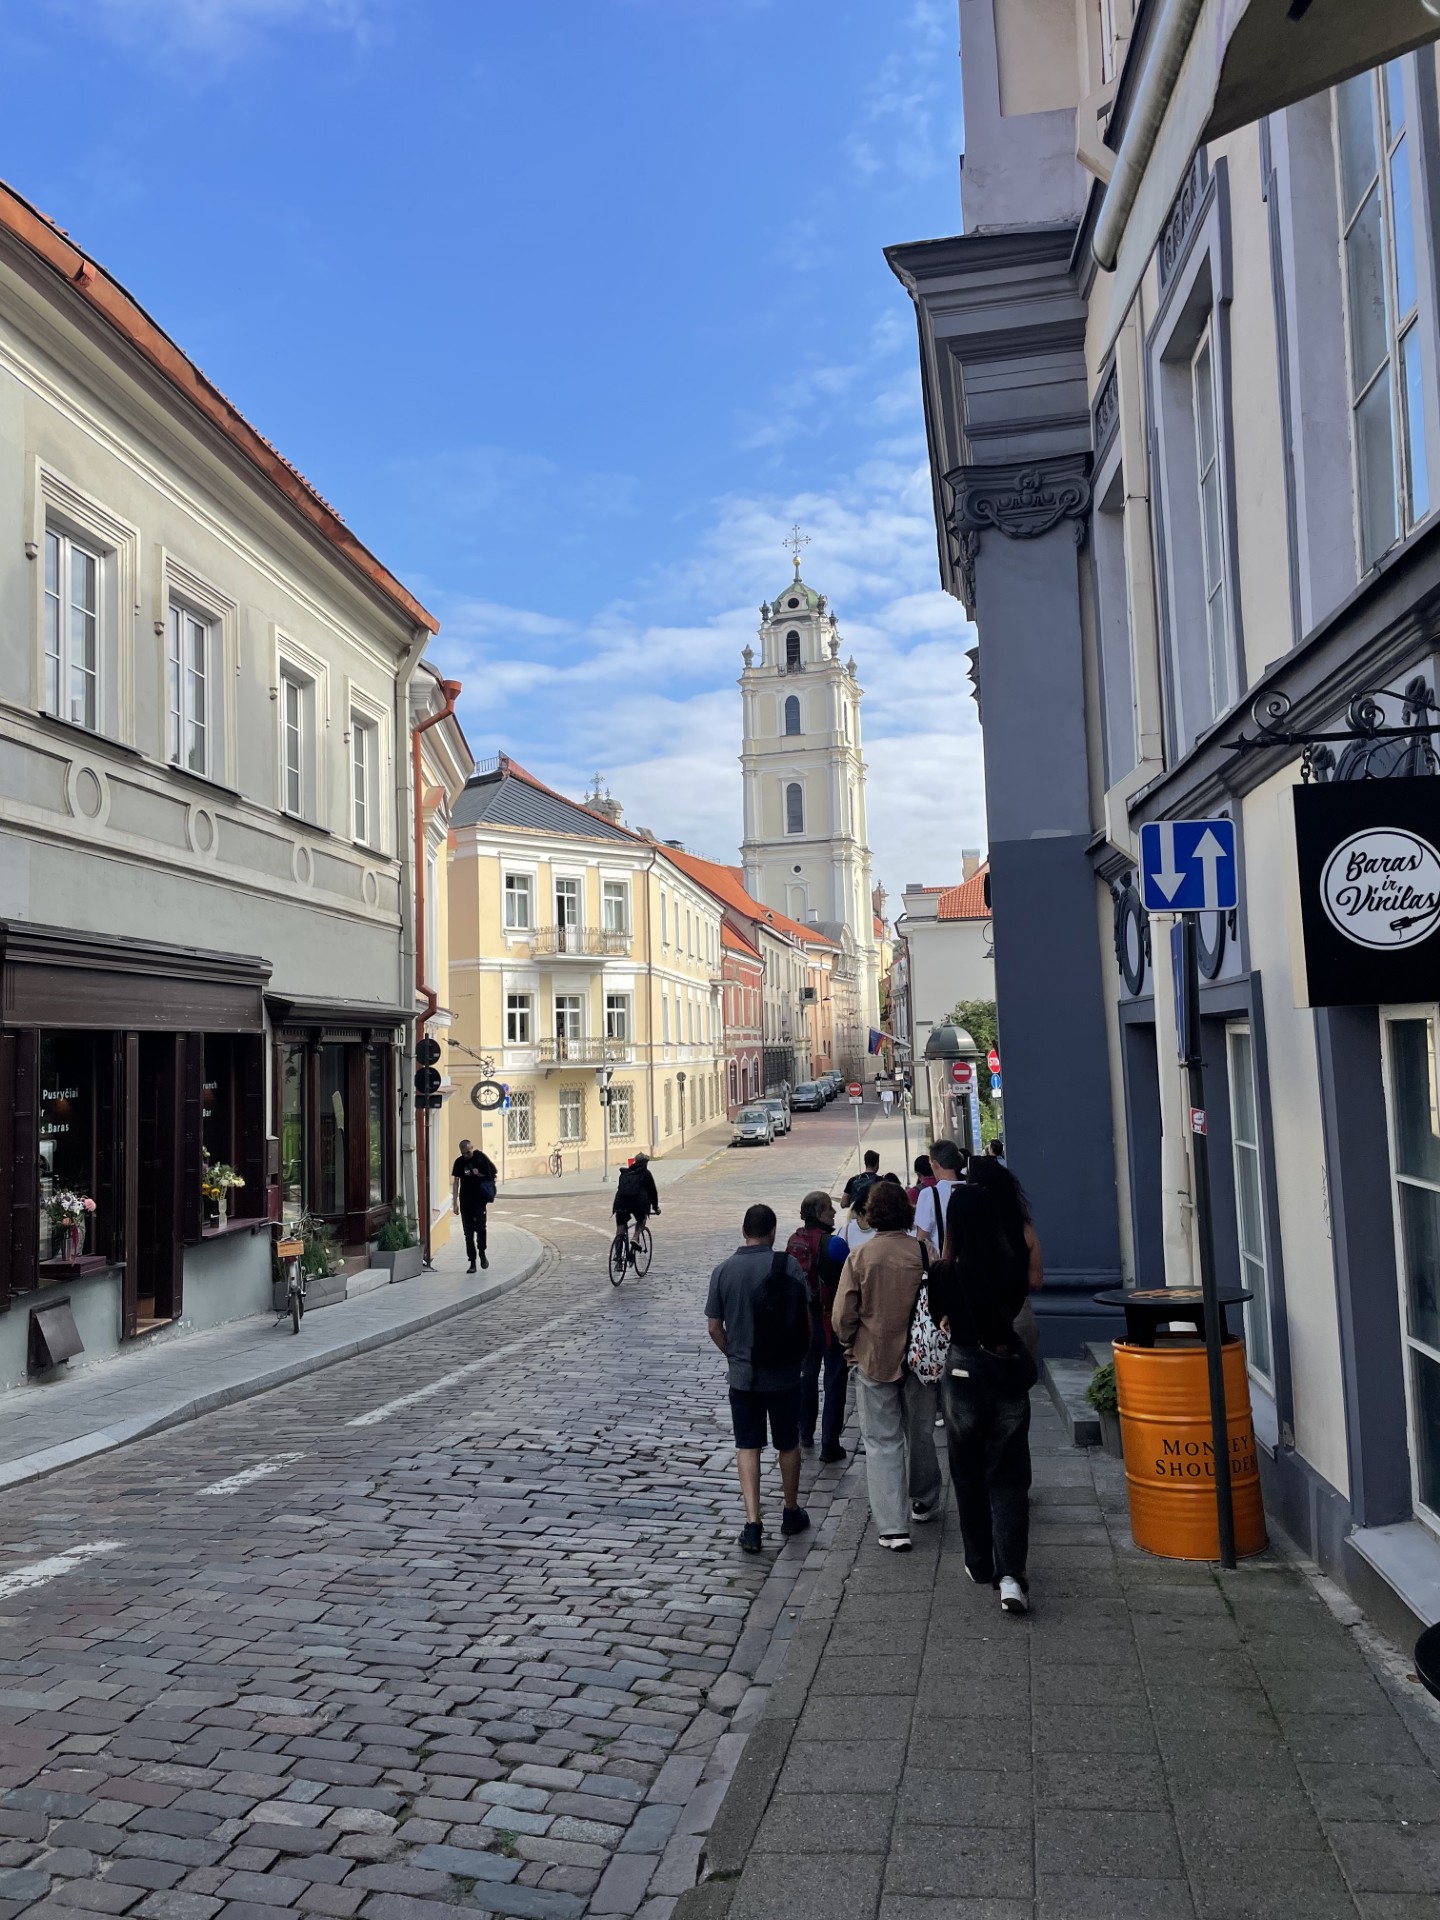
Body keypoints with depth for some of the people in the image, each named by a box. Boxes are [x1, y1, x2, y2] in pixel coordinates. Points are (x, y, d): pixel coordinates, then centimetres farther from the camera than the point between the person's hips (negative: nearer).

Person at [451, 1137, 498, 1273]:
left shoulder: (481, 1158, -4)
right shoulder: (459, 1162, 2)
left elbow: (494, 1175, 5)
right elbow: (456, 1182, 5)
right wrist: (455, 1202, 2)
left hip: (479, 1199, -2)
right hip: (465, 1201, 2)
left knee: (480, 1227, -11)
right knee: (468, 1232, 4)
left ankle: (482, 1253, 15)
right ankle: (472, 1262, 11)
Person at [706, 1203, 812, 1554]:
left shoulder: (724, 1271, -6)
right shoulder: (789, 1267, -10)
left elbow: (715, 1327, -2)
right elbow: (807, 1321, -7)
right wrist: (801, 1355, 10)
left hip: (743, 1375, 0)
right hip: (785, 1374, 0)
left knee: (747, 1447, 9)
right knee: (788, 1445, 16)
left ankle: (752, 1522, -1)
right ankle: (791, 1513, 31)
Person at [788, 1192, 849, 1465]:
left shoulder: (794, 1241, -1)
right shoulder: (830, 1244, -22)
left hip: (802, 1318, 6)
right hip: (830, 1320, -6)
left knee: (807, 1374, 23)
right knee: (834, 1381, 4)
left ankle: (805, 1434, 35)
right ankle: (830, 1447, 6)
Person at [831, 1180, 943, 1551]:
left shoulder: (860, 1257, -14)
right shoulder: (924, 1252, -11)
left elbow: (843, 1315, -11)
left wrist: (850, 1346, 7)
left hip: (874, 1359, -2)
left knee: (883, 1442, 5)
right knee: (920, 1433, 21)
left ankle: (892, 1526, 1)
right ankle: (924, 1502, 40)